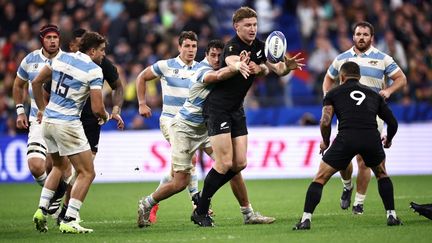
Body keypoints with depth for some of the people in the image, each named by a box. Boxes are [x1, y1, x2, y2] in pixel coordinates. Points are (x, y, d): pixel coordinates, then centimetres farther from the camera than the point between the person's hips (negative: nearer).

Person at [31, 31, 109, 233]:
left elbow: (36, 82, 14)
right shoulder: (94, 70, -11)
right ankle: (69, 221, -8)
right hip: (68, 124, -7)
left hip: (48, 120, 7)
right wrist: (105, 116, 8)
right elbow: (97, 108, -16)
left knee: (59, 165, 29)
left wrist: (42, 109, 25)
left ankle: (41, 209, 19)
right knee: (87, 173, 1)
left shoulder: (61, 58, 8)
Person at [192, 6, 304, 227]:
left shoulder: (259, 47, 4)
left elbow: (275, 69, 6)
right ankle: (200, 211, 1)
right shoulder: (232, 47, -20)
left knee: (240, 163, 3)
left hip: (236, 109, 8)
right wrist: (240, 66, -67)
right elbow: (232, 62, -42)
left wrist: (287, 66, -19)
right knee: (225, 163, -11)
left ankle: (204, 196, 18)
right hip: (217, 107, -8)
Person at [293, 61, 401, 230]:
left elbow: (325, 122, 4)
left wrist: (325, 142, 23)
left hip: (346, 138, -2)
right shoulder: (373, 94, 28)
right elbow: (393, 123, 29)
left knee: (320, 178, 14)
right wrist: (388, 140, 50)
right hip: (371, 137, 2)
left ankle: (306, 219, 4)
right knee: (382, 175, 31)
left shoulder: (333, 93, 19)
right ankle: (392, 216, 23)